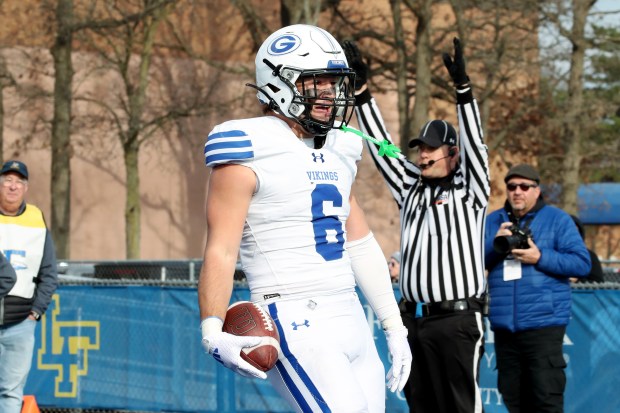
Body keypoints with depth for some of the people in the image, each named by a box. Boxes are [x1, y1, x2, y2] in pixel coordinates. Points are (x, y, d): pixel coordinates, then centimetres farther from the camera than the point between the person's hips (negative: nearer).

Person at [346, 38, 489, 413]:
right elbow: (381, 146, 16)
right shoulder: (410, 189, 17)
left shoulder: (469, 191, 3)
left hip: (457, 319, -6)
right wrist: (361, 88, 11)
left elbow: (474, 144, -9)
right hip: (413, 318, 6)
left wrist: (463, 87, -20)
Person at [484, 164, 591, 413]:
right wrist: (495, 245, -11)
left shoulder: (557, 219, 4)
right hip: (504, 327, 4)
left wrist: (540, 258, -14)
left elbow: (582, 263, -4)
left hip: (543, 325, -4)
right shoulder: (492, 222, 15)